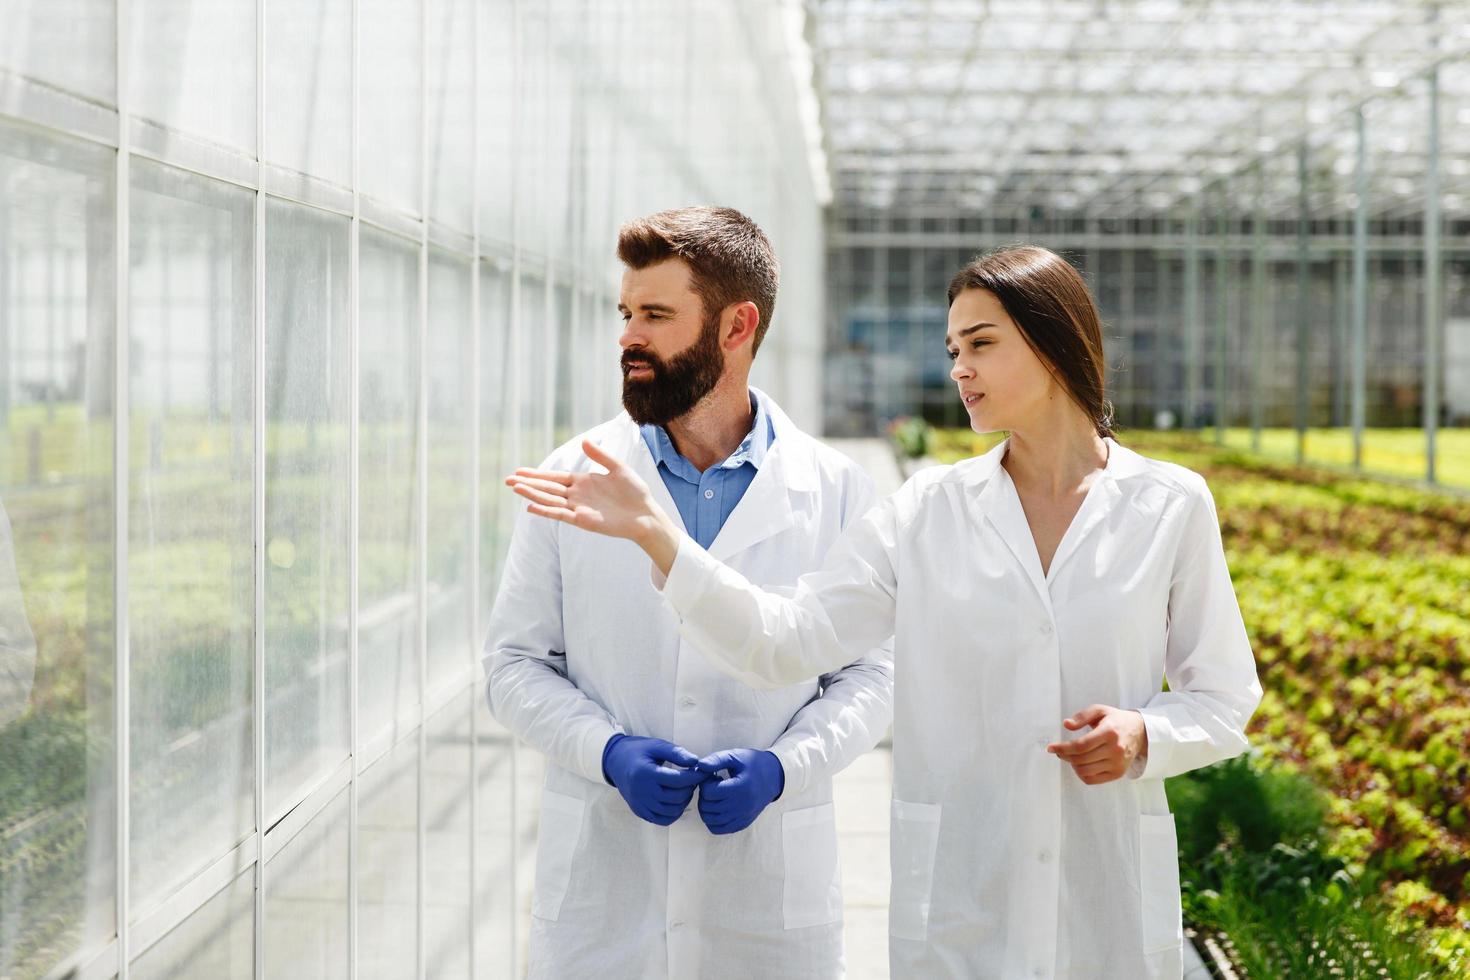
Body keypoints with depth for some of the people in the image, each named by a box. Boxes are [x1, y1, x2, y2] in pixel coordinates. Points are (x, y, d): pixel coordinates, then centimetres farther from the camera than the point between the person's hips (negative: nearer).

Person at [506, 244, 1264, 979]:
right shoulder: (927, 511, 2)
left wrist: (1144, 737, -14)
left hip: (1111, 899, 0)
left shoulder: (1170, 506, 0)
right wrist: (655, 535, -16)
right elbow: (784, 639, -6)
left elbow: (1223, 696, 6)